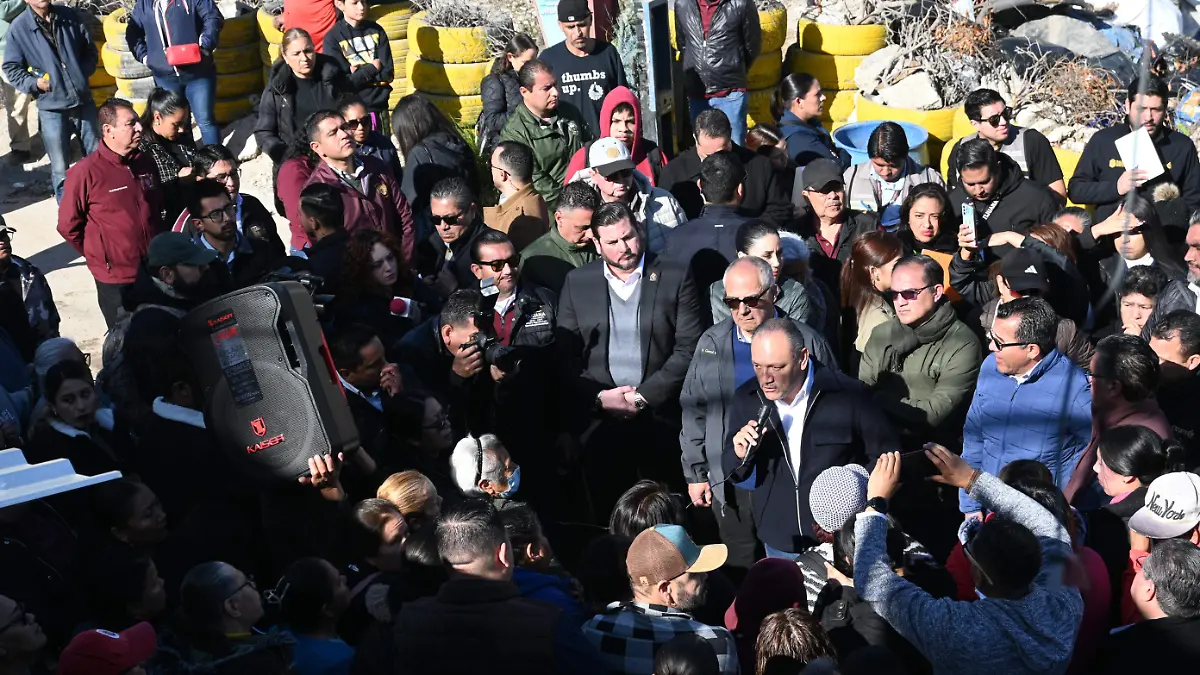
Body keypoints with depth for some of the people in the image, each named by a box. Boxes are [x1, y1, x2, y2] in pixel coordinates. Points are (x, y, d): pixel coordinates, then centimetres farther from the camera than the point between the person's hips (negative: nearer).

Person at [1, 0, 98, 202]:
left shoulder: (71, 17, 0)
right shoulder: (19, 27, -7)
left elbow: (90, 51, 13)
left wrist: (82, 73, -2)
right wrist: (34, 84, -13)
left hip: (84, 102, 3)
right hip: (51, 109, -3)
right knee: (61, 170, 4)